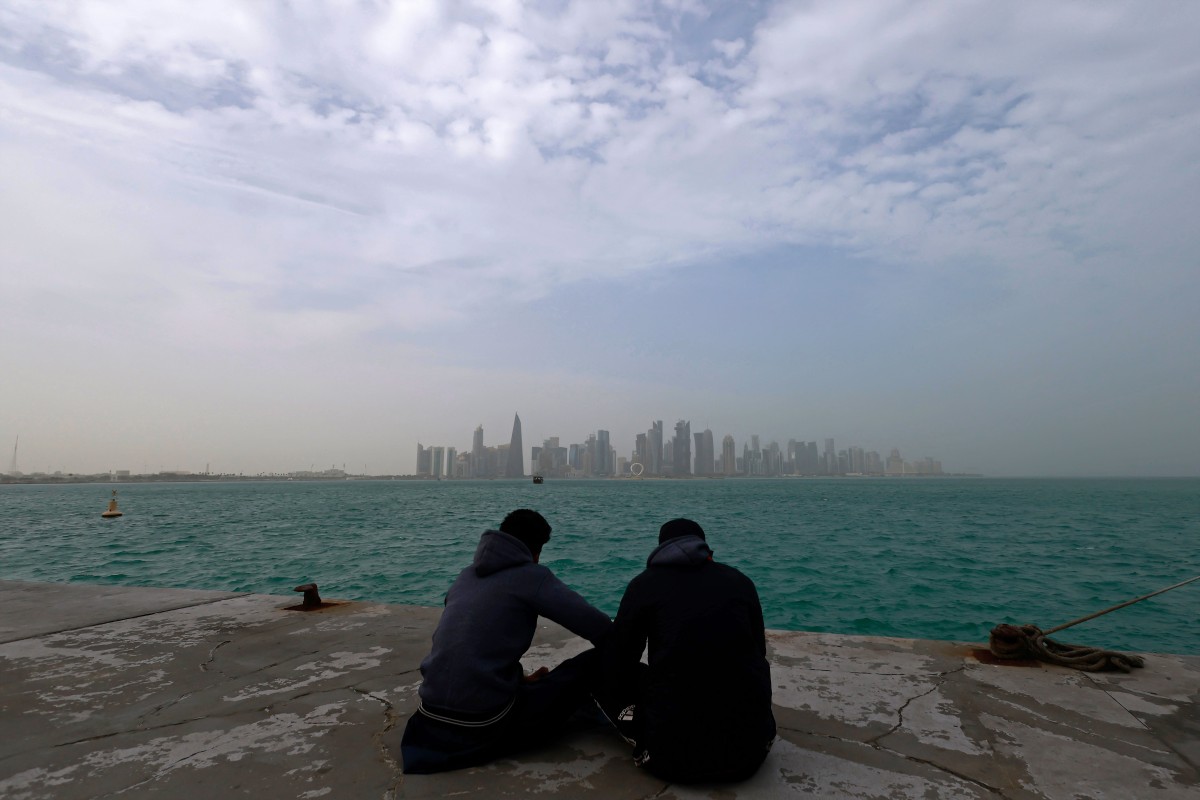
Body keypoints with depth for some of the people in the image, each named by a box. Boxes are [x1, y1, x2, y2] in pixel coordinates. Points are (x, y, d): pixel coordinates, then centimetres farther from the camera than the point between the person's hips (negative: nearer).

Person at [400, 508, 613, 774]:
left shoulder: (467, 575, 14)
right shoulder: (530, 576, -6)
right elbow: (600, 629, -10)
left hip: (432, 715, 7)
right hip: (486, 724, -7)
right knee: (594, 662, 2)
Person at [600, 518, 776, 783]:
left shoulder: (644, 584, 5)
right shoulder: (741, 581, 11)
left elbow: (616, 666, 9)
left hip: (674, 754, -2)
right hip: (751, 748, 3)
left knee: (607, 675, 20)